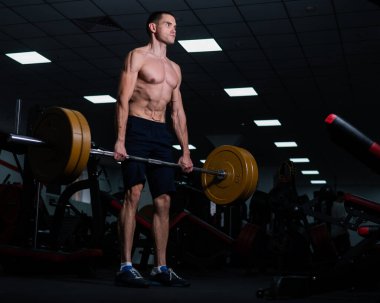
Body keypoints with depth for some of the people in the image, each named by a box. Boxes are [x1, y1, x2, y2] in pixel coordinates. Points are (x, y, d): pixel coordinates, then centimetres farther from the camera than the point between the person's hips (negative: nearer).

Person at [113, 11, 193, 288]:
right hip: (137, 130, -6)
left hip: (162, 134, 7)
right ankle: (126, 267, -16)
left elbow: (178, 112, 19)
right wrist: (120, 140, -20)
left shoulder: (175, 69, 20)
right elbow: (123, 100, -9)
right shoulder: (137, 56, 1)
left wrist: (186, 151, 13)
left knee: (164, 200, 2)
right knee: (134, 193, -16)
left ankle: (161, 267, 6)